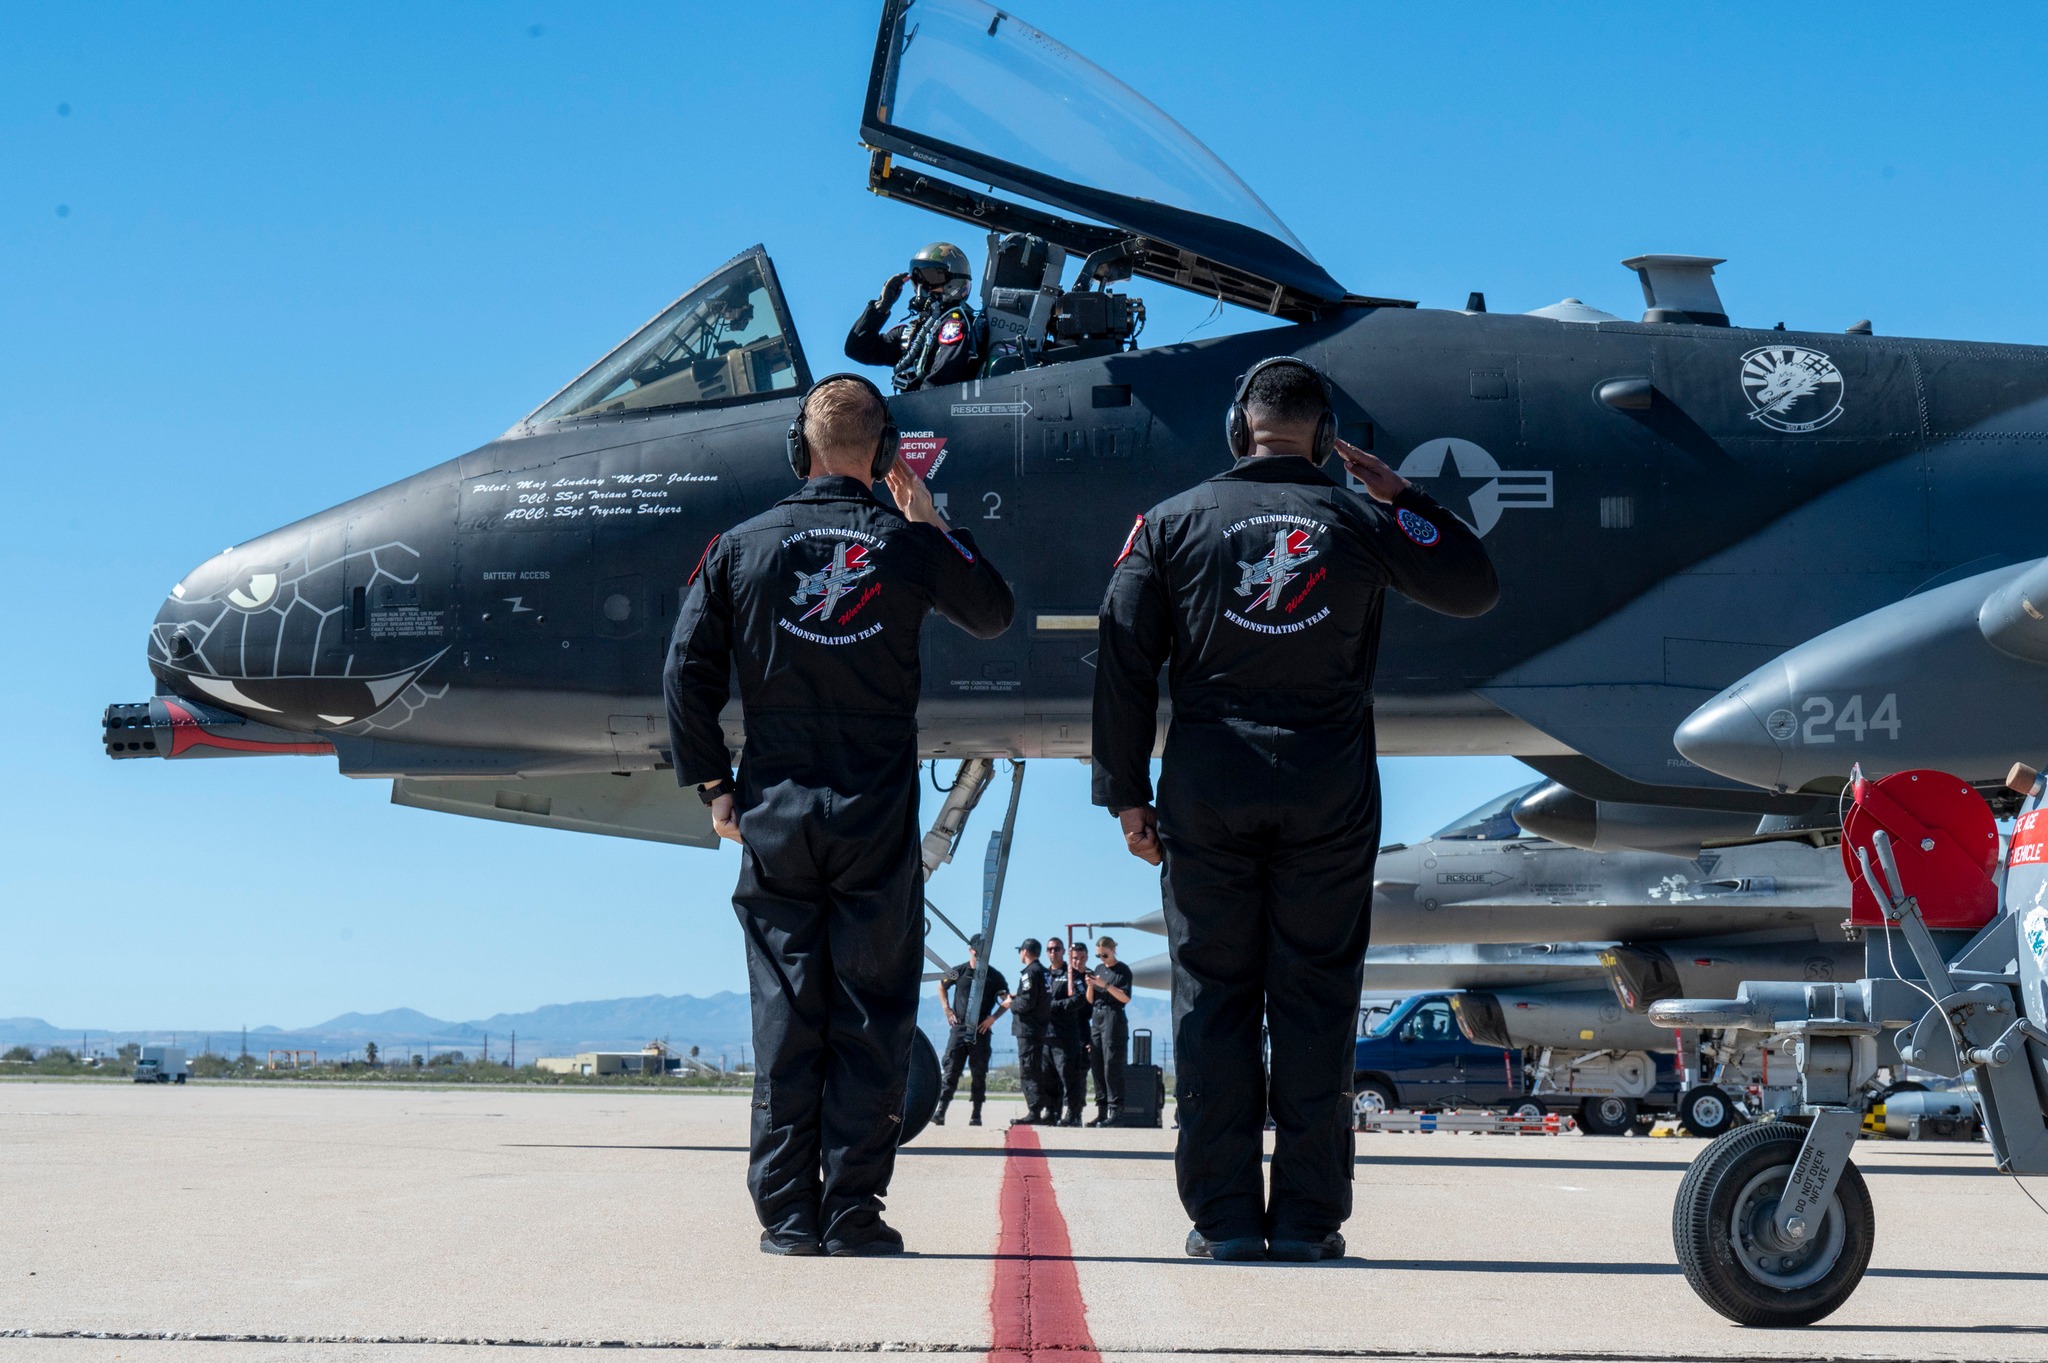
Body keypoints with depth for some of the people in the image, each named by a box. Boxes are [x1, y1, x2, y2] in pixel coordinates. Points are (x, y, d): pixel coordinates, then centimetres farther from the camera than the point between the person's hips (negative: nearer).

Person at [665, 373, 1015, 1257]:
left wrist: (712, 785, 8)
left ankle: (786, 1214, 6)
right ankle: (852, 1214, 1)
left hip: (774, 815, 2)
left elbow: (688, 672, 1)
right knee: (869, 1019, 3)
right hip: (878, 819, -1)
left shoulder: (739, 547, 2)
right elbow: (993, 615, 18)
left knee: (785, 1017, 6)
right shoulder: (908, 544, -1)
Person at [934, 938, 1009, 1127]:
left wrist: (993, 1017, -4)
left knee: (979, 1073, 4)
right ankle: (940, 1111, -13)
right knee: (950, 1069, -8)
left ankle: (976, 1114, 10)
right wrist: (947, 1010, 9)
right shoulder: (959, 972, 4)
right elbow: (942, 986, 21)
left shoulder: (994, 976, 2)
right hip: (959, 1028, 0)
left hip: (981, 1031, 0)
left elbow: (1007, 999, 8)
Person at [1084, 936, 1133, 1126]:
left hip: (1113, 1019, -7)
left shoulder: (1122, 970, -2)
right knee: (1097, 1067, 4)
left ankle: (1115, 1111, -12)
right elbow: (1090, 1000, 16)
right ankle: (1102, 1111, 7)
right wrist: (1090, 986, -4)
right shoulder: (1098, 969, 16)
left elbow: (1126, 997, -11)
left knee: (1111, 1066, -11)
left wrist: (1105, 985, -18)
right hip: (1097, 1019, 7)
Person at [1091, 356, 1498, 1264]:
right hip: (1330, 797, 0)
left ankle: (1223, 1216, 3)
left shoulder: (1173, 523, 3)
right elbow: (1473, 590, 13)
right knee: (1315, 1002, 3)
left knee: (1214, 998, 4)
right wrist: (1402, 498, 18)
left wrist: (1125, 791, 6)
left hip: (1207, 792, 0)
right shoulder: (1359, 522, 3)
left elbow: (1125, 662, 1)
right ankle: (1307, 1217, 4)